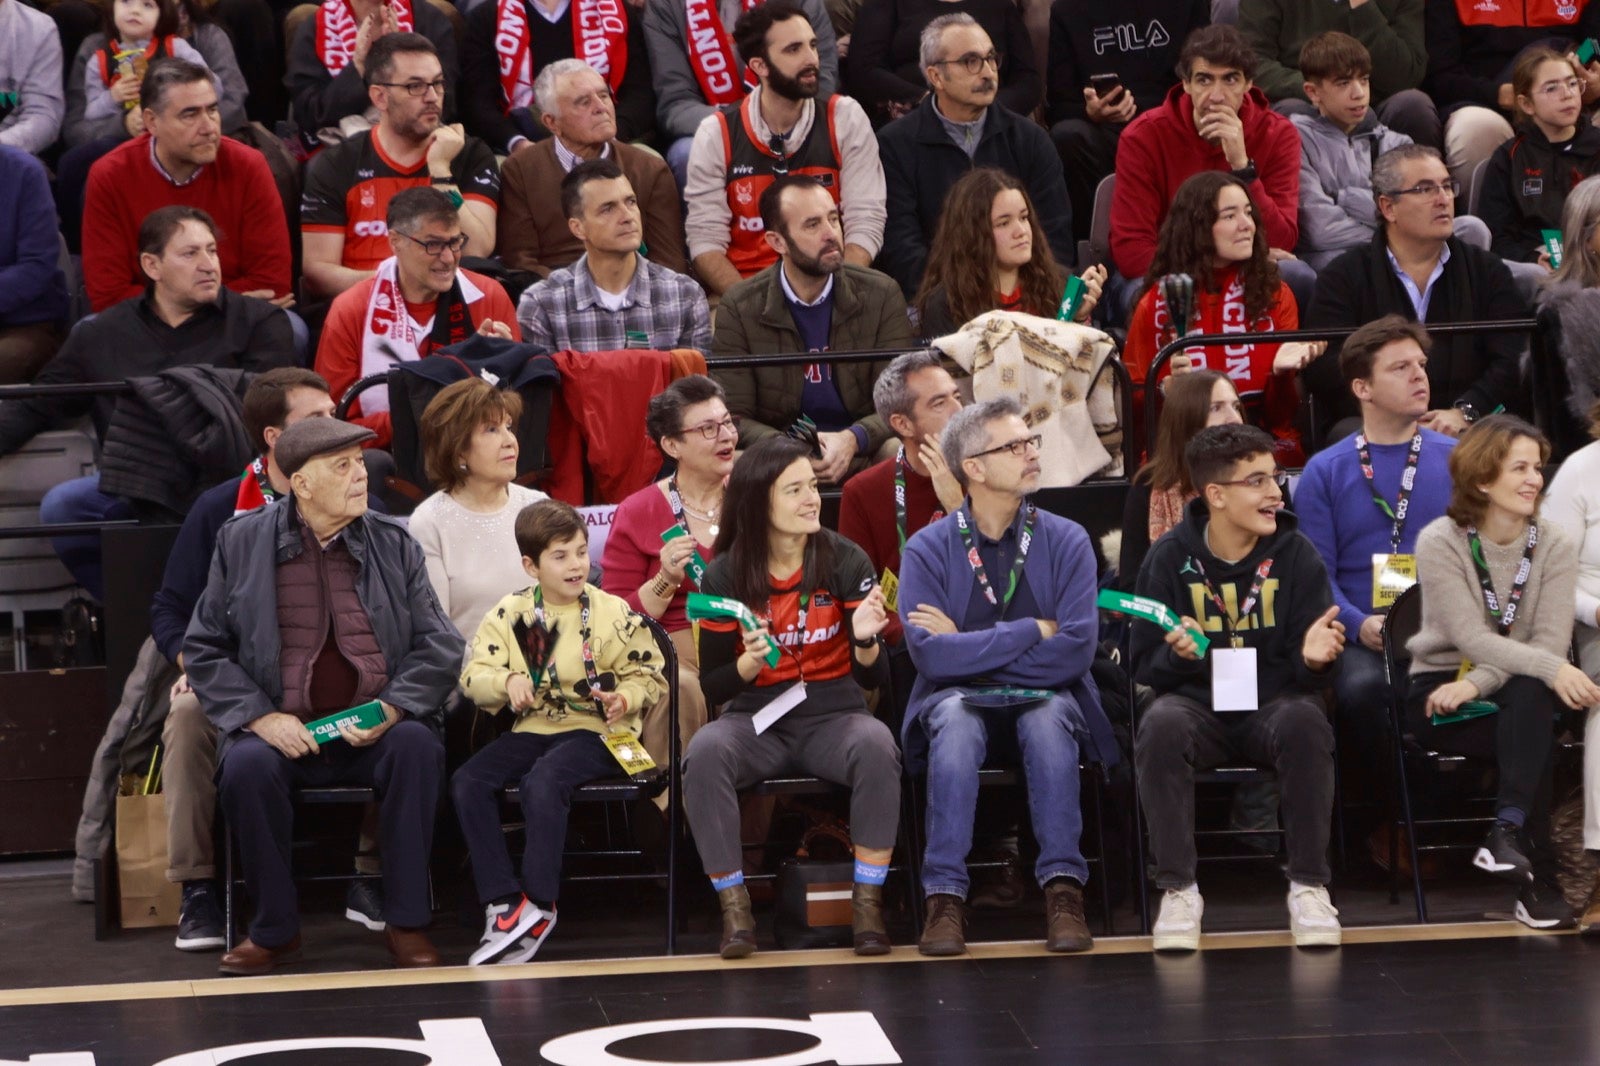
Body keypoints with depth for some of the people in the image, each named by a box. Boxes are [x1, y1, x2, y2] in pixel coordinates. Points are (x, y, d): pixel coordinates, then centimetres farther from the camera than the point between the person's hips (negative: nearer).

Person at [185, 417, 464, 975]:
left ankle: (407, 923, -20)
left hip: (376, 727, 1)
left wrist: (391, 709, -13)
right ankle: (275, 928, -12)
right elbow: (203, 649, 4)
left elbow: (440, 648, 4)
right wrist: (260, 717, -11)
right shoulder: (241, 542, 5)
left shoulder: (395, 544, 8)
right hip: (284, 729, -1)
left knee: (417, 745, -31)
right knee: (246, 765, -32)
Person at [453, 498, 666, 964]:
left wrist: (625, 698, -19)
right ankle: (502, 903, -18)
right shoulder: (510, 613, 6)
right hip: (533, 728, 5)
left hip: (593, 732, -5)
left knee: (542, 782, -34)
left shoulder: (612, 613, -2)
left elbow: (648, 675, 3)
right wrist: (508, 681, -18)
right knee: (467, 782, -19)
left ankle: (539, 905, -24)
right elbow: (473, 675, 3)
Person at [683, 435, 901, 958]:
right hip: (756, 718, 0)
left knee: (877, 747, -33)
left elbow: (872, 678, -2)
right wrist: (750, 663, -21)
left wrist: (865, 641, -24)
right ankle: (734, 907, -21)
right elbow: (712, 686, 0)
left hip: (832, 714, 0)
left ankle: (868, 902, -21)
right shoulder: (726, 576, -3)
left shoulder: (845, 562, -3)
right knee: (704, 752, -32)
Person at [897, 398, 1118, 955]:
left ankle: (1063, 888, -32)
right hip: (961, 700, 0)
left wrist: (971, 645, -11)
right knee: (954, 718, -34)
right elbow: (932, 656, -15)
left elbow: (1076, 649, -12)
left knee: (1050, 716, -34)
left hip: (1046, 699, 0)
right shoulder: (928, 549, -1)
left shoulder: (1066, 541, 1)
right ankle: (945, 896, -34)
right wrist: (1032, 631, -12)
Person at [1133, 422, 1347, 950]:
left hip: (1273, 702, 0)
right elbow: (1144, 665, 1)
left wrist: (1312, 656, -24)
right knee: (1160, 725, -34)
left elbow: (1307, 667, 1)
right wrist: (1177, 654, -22)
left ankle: (1309, 887, -22)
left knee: (1305, 721, -35)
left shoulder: (1295, 554, -1)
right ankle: (1178, 890, -23)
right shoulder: (1170, 558, -2)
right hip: (1198, 702, 0)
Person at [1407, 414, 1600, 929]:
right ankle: (1538, 876, -33)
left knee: (1529, 696, -35)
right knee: (1534, 721, -32)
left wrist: (1477, 683, -27)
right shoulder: (1441, 542, -11)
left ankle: (1508, 831, -42)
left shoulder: (1554, 546, -2)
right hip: (1442, 693, -2)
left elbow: (1550, 641, -12)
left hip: (1520, 692, 2)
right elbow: (1471, 638, -21)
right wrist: (1551, 669, -37)